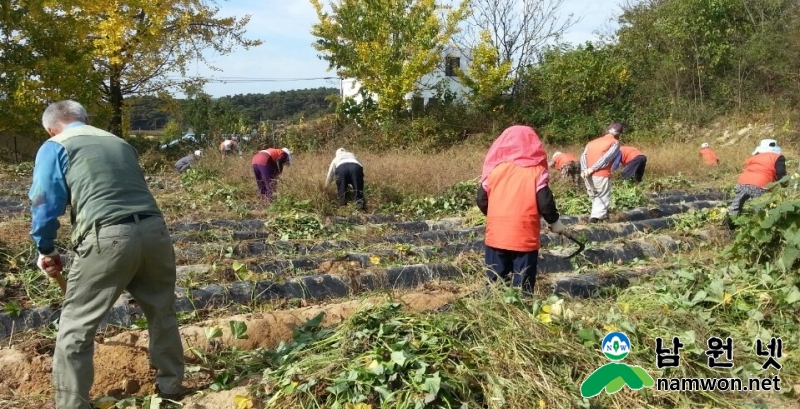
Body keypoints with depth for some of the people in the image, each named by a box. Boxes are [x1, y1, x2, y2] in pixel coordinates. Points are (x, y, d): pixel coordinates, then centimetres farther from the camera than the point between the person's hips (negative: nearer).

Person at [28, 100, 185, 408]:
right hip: (154, 230, 6)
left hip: (108, 238, -5)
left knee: (75, 328, 11)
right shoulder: (120, 143, 26)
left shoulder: (55, 147, 10)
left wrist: (46, 250, 18)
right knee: (162, 312, 23)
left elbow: (44, 205, 3)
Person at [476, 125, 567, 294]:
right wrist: (554, 221, 11)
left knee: (495, 284, 12)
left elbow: (482, 200, 7)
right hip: (525, 236, -2)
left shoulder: (495, 167, 5)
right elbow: (545, 201, -7)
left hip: (496, 234, 3)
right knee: (523, 286, 6)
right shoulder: (536, 170, -3)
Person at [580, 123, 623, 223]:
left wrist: (584, 170, -7)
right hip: (601, 175, -5)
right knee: (603, 197, 6)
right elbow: (606, 158, -12)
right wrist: (592, 169, -15)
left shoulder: (593, 141, 20)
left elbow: (583, 156, 5)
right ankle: (596, 216, -9)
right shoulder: (615, 142, 4)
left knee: (594, 196, 20)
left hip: (587, 174, 5)